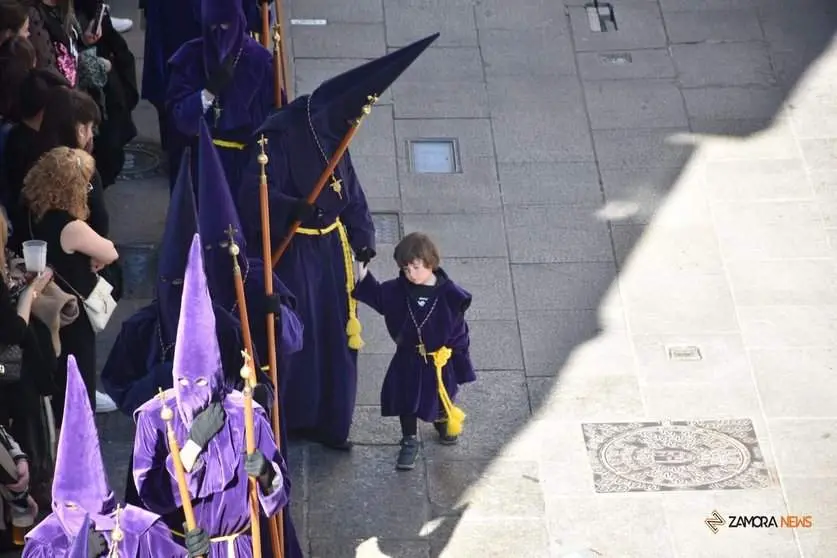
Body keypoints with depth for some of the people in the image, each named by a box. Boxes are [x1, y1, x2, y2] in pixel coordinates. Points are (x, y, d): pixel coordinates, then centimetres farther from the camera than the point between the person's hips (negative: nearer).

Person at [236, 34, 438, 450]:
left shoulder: (333, 138, 5)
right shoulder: (283, 135, -18)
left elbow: (351, 192, 14)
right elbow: (257, 191, -26)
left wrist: (362, 237, 5)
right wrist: (295, 208, -42)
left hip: (332, 246, 7)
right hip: (292, 250, -7)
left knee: (335, 336, 12)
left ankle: (326, 422, 24)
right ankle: (285, 422, 16)